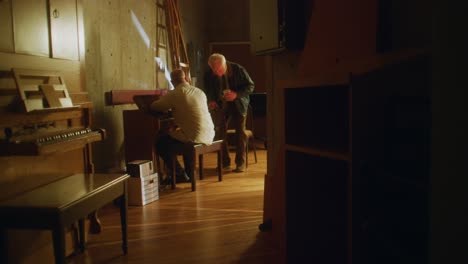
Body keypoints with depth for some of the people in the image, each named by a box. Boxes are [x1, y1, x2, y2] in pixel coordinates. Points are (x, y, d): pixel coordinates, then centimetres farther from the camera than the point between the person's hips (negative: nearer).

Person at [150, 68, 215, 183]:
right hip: (209, 136, 7)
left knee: (160, 143, 11)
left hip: (195, 138, -7)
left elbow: (153, 107, 2)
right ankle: (189, 174, 35)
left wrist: (168, 106, 22)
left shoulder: (174, 94, -7)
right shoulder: (200, 92, 11)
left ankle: (180, 175, 11)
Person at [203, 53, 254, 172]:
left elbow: (250, 86, -13)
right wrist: (211, 101, -16)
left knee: (240, 132, -3)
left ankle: (240, 163, 6)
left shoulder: (238, 69, -20)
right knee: (219, 132, -4)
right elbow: (208, 91, 5)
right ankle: (225, 162, 9)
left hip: (238, 104, -2)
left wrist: (236, 94, -28)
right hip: (220, 105, 2)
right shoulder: (208, 74, -13)